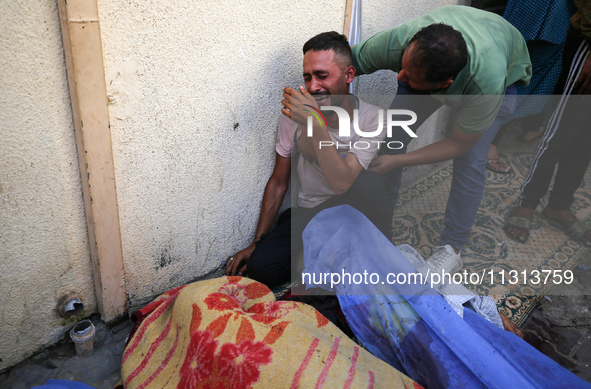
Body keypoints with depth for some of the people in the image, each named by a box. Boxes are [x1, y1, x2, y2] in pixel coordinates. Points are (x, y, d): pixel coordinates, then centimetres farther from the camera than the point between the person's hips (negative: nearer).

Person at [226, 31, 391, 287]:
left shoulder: (372, 118, -15)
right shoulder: (295, 116, -7)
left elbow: (342, 183, -28)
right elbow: (278, 182, 2)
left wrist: (316, 125, -37)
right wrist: (256, 243, 2)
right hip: (308, 213, 2)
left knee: (370, 183, -36)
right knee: (260, 268, -22)